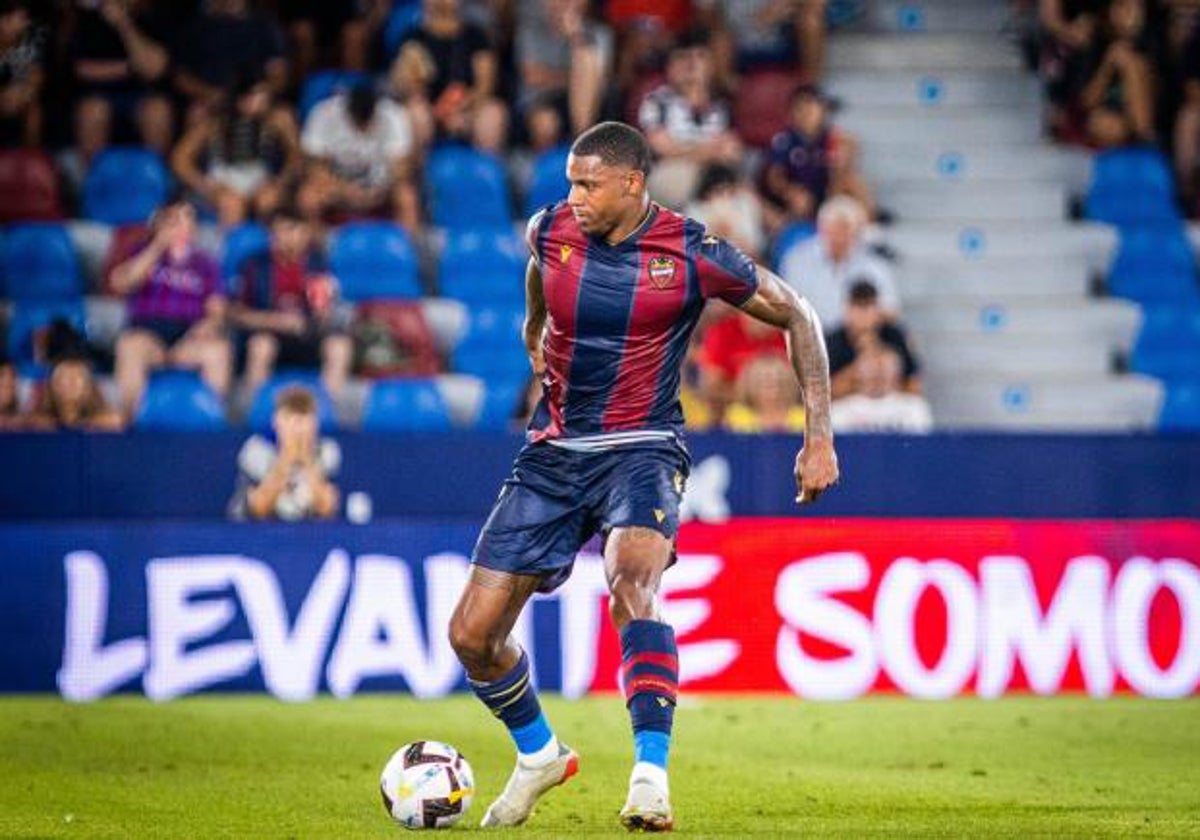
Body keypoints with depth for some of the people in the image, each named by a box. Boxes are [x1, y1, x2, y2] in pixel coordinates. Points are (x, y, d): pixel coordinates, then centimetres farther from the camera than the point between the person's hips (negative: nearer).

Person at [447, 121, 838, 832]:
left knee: (632, 584, -36)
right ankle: (539, 755, 29)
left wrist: (820, 437, -4)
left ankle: (651, 776, -37)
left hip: (640, 450, -4)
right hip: (552, 453, 4)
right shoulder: (551, 231, -3)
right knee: (472, 634, 1)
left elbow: (797, 316, -1)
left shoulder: (692, 254, -13)